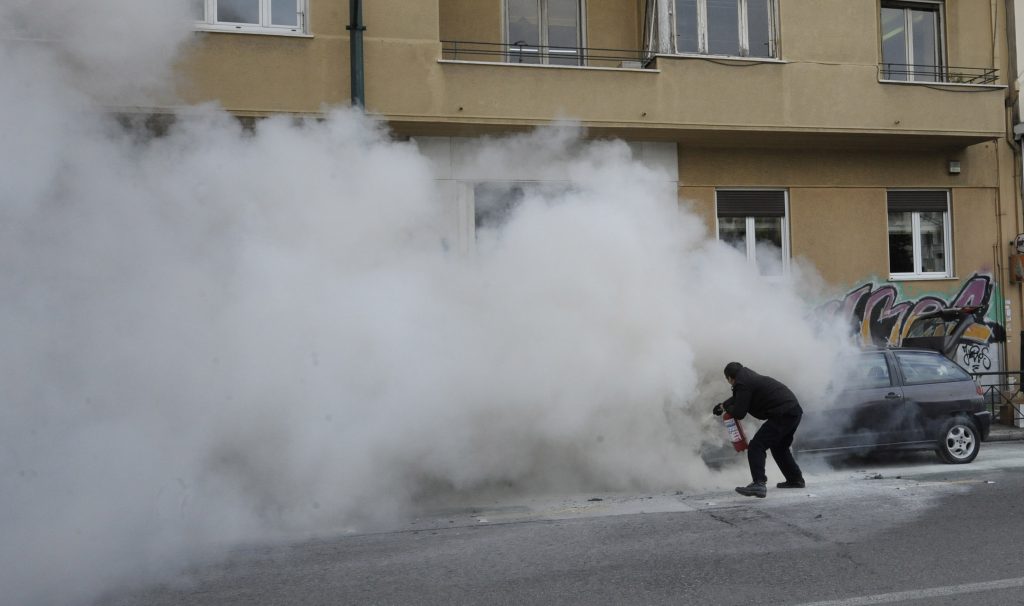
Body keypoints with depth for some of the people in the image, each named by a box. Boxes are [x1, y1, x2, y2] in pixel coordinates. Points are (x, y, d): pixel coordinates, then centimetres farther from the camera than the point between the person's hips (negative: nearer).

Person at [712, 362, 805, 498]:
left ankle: (759, 484, -25)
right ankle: (796, 479, 37)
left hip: (782, 414, -10)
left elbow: (739, 413, -11)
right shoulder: (750, 377, 21)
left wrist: (726, 408, 8)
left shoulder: (742, 384, -9)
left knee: (756, 447, -13)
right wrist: (723, 405, 40)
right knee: (779, 447, 30)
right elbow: (738, 397, 40)